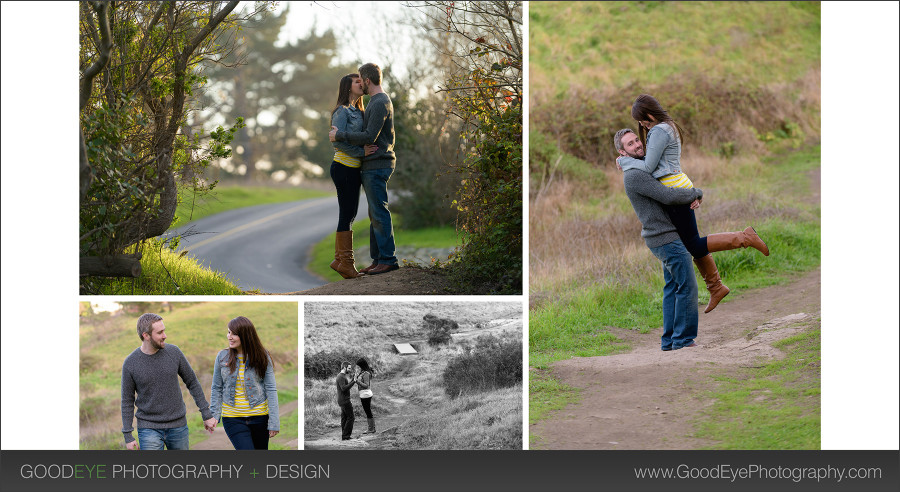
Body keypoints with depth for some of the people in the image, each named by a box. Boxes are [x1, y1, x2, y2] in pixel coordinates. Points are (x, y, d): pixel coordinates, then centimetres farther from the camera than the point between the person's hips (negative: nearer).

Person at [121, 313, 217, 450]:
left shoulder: (173, 352, -5)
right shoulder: (130, 364, -10)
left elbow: (192, 382, 5)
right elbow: (127, 401, -2)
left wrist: (206, 414, 5)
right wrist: (128, 436, -5)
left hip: (177, 426, 3)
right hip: (149, 428, -3)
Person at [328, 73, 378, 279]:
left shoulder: (358, 111, 19)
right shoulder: (342, 111, -10)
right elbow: (337, 141, -18)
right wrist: (361, 152, -21)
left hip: (353, 168, 9)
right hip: (344, 168, -9)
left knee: (349, 215, 11)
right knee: (347, 214, -7)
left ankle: (339, 260, 16)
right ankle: (346, 262, -3)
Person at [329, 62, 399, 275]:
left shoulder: (380, 104, -15)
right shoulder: (379, 101, 19)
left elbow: (369, 137, -21)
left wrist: (340, 135, -14)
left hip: (377, 166, -11)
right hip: (372, 166, 11)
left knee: (379, 212, -10)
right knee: (375, 214, 11)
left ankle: (388, 259, -9)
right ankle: (378, 258, 13)